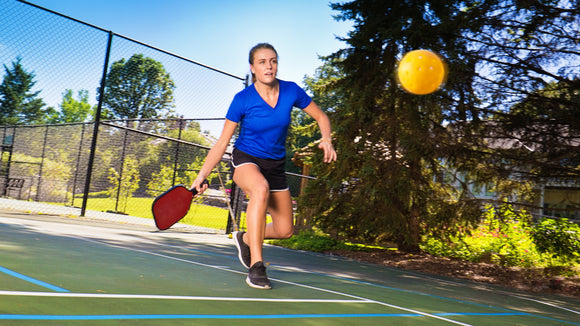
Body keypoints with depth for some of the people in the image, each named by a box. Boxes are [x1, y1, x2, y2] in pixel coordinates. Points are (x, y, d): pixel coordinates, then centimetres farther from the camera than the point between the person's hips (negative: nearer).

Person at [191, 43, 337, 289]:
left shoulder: (291, 91, -9)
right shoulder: (243, 99, -15)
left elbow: (321, 117, 4)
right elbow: (222, 143, -10)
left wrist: (326, 140, -16)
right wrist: (202, 175, -19)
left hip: (275, 165, 4)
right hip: (246, 160, -4)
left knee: (285, 230, 3)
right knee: (261, 189, -40)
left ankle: (245, 238, 35)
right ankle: (256, 266, -34)